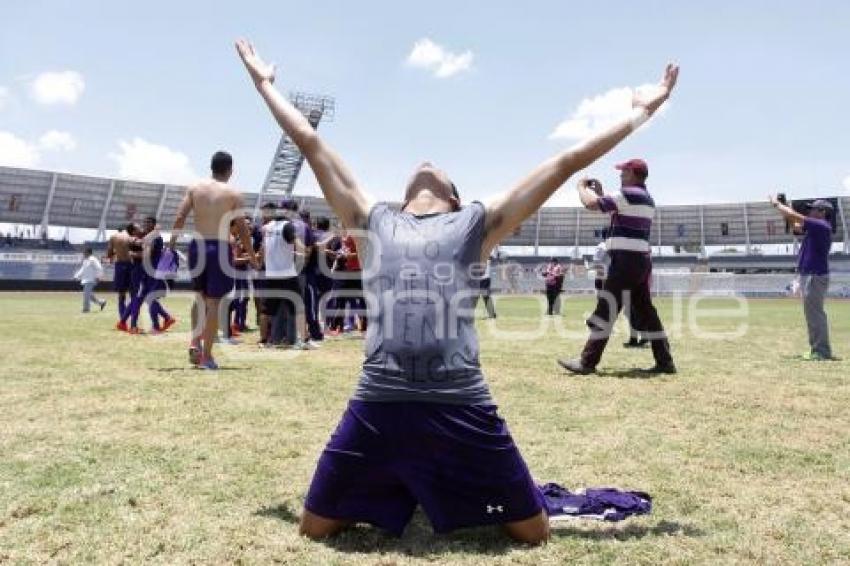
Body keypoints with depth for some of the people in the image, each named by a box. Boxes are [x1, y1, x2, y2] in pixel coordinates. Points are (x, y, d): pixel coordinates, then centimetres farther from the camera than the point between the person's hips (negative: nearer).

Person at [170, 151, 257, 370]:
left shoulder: (194, 188, 7)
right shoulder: (233, 194, -1)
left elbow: (180, 218, -2)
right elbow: (242, 229, -3)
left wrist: (171, 244, 4)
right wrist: (252, 256, 5)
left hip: (197, 246, 3)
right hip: (220, 248, -3)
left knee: (200, 297, 22)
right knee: (213, 302, 1)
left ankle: (195, 342, 8)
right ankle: (207, 356, 3)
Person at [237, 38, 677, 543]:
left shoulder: (476, 224, 17)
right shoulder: (374, 222, 20)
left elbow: (566, 163, 20)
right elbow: (311, 143, 26)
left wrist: (641, 113, 26)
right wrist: (264, 82, 34)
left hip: (461, 407, -1)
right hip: (378, 405, 1)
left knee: (534, 532, 9)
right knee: (316, 527, 9)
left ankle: (456, 494, 37)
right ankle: (390, 492, 36)